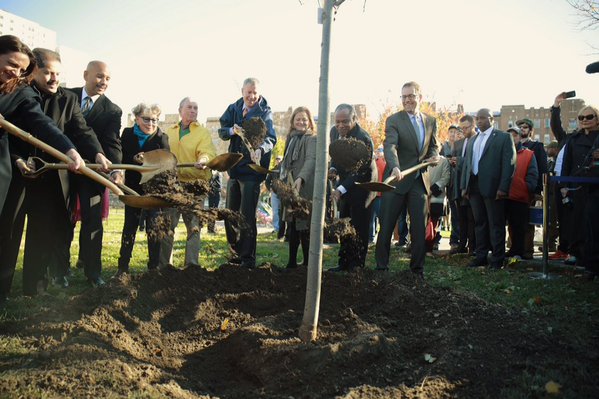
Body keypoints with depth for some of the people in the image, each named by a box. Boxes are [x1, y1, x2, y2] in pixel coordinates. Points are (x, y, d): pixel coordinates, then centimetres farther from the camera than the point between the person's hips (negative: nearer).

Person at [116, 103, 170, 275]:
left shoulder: (161, 138, -4)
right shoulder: (127, 134, 1)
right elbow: (120, 159, -1)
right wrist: (134, 159, -21)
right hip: (133, 187, 2)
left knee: (154, 227, -2)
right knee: (130, 226, 8)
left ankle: (155, 265, 7)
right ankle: (123, 266, 17)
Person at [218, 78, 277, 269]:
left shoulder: (265, 112, -8)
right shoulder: (233, 109, 8)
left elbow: (271, 138, -22)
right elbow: (222, 131, 2)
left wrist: (260, 149, -43)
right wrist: (232, 130, -20)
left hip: (252, 169, -6)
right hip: (234, 168, 6)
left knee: (247, 216, -6)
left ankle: (248, 258, 5)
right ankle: (236, 253, 30)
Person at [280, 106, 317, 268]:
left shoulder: (311, 139, -5)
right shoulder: (291, 138, 19)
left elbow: (311, 160, -21)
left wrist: (300, 178, -35)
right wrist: (283, 181, 16)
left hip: (305, 188, -7)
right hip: (291, 189, 7)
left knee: (304, 228, -6)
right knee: (292, 226, 8)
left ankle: (307, 264, 3)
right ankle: (292, 262, 16)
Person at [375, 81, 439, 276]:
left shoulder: (430, 121, 11)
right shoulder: (393, 120, -6)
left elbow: (434, 146, 21)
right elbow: (390, 146, -21)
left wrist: (433, 156, -2)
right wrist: (395, 167, -39)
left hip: (419, 181, 4)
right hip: (397, 180, -4)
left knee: (419, 228, 7)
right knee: (386, 227, 2)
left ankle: (417, 269, 20)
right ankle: (381, 267, 15)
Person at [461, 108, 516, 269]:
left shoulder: (504, 137, 1)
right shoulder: (473, 140, 19)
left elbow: (509, 163, -6)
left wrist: (503, 187, -15)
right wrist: (464, 185, 9)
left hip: (492, 187, -5)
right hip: (474, 186, 6)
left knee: (496, 224, 0)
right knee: (479, 223, 10)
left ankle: (497, 259, 7)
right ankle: (481, 256, 17)